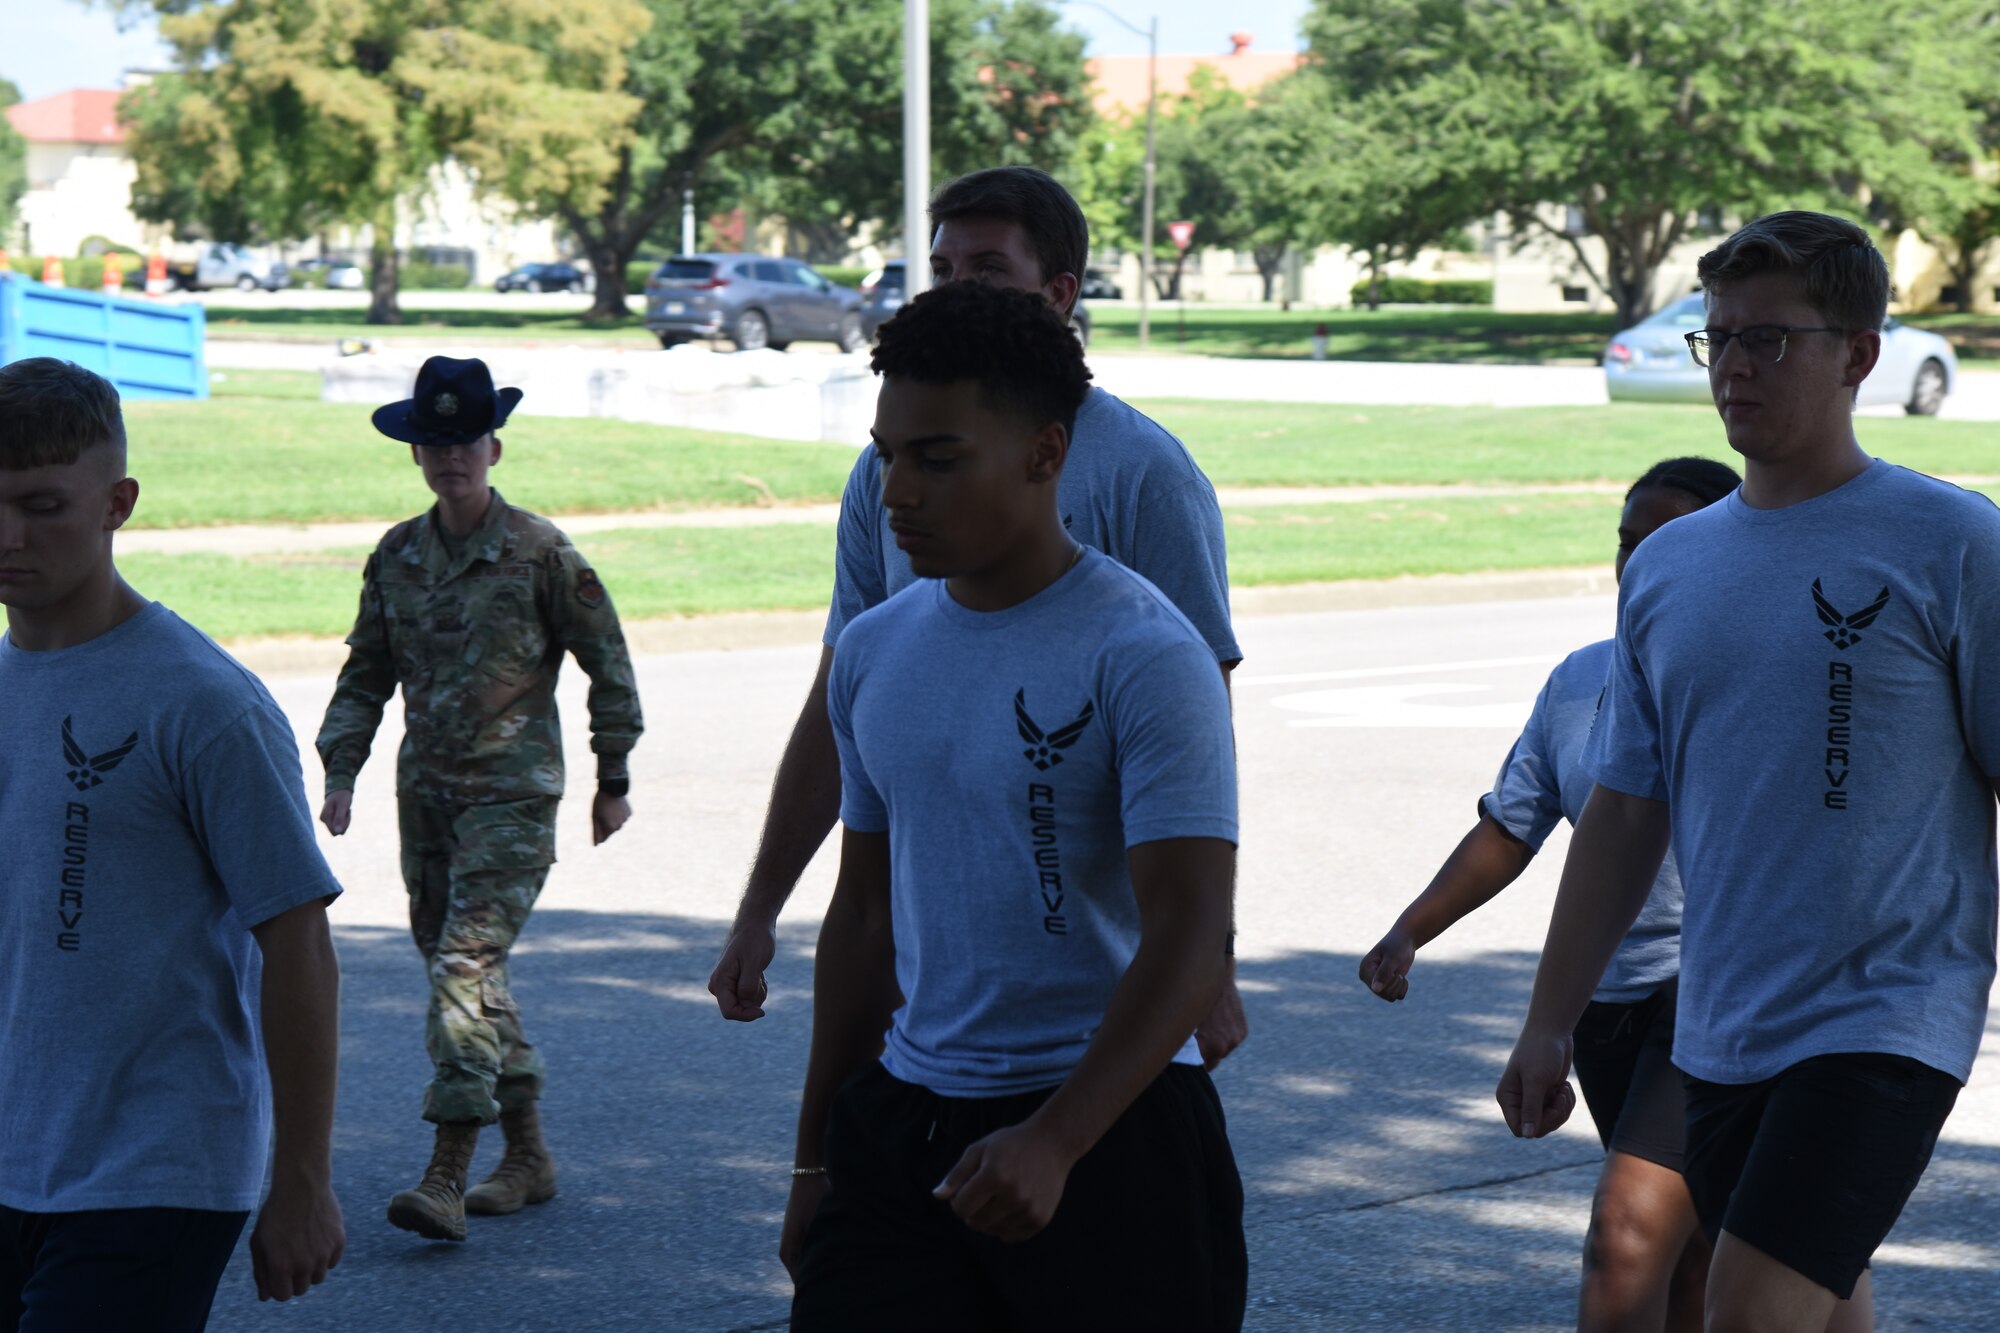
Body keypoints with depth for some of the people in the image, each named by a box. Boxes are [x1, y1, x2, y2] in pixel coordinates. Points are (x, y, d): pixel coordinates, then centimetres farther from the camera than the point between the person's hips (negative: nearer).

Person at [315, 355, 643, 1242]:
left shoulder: (540, 553, -7)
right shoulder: (396, 557, 7)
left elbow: (608, 663, 1)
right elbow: (366, 674, 14)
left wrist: (613, 779, 4)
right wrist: (340, 771, 4)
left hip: (512, 791, -6)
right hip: (425, 789, 6)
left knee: (468, 962, -16)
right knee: (457, 966, 11)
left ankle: (447, 1176, -17)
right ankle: (527, 1155, 24)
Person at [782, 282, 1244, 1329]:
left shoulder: (1142, 655, -11)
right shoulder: (874, 649, 9)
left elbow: (1187, 939, -17)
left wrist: (1052, 1143, -27)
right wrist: (817, 1157, 19)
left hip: (1108, 1126, -5)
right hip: (902, 1122, 5)